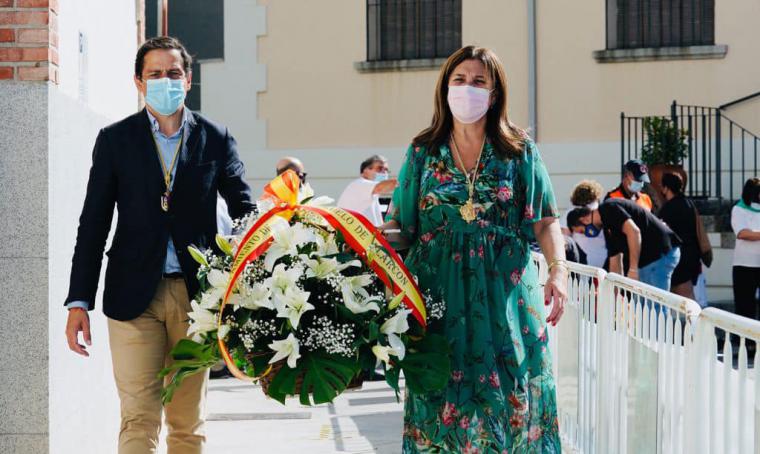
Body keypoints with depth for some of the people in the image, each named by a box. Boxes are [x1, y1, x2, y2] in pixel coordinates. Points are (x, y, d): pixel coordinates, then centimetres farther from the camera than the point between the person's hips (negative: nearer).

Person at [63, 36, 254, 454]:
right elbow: (93, 223, 5)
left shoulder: (215, 138, 7)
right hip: (134, 294, -1)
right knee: (138, 419, -5)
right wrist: (79, 302, -1)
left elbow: (244, 211, 7)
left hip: (195, 293, 1)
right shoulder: (114, 139, 5)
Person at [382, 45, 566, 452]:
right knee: (442, 399, 0)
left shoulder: (519, 151, 6)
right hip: (439, 295, 1)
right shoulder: (422, 153, 9)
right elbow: (398, 226, 8)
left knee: (510, 398, -2)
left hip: (505, 294, -1)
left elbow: (546, 221, 4)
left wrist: (558, 269, -12)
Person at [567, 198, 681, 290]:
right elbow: (615, 263, 23)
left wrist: (633, 269, -22)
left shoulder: (608, 209, -9)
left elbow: (633, 231, -23)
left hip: (661, 253, -10)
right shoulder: (608, 228, 20)